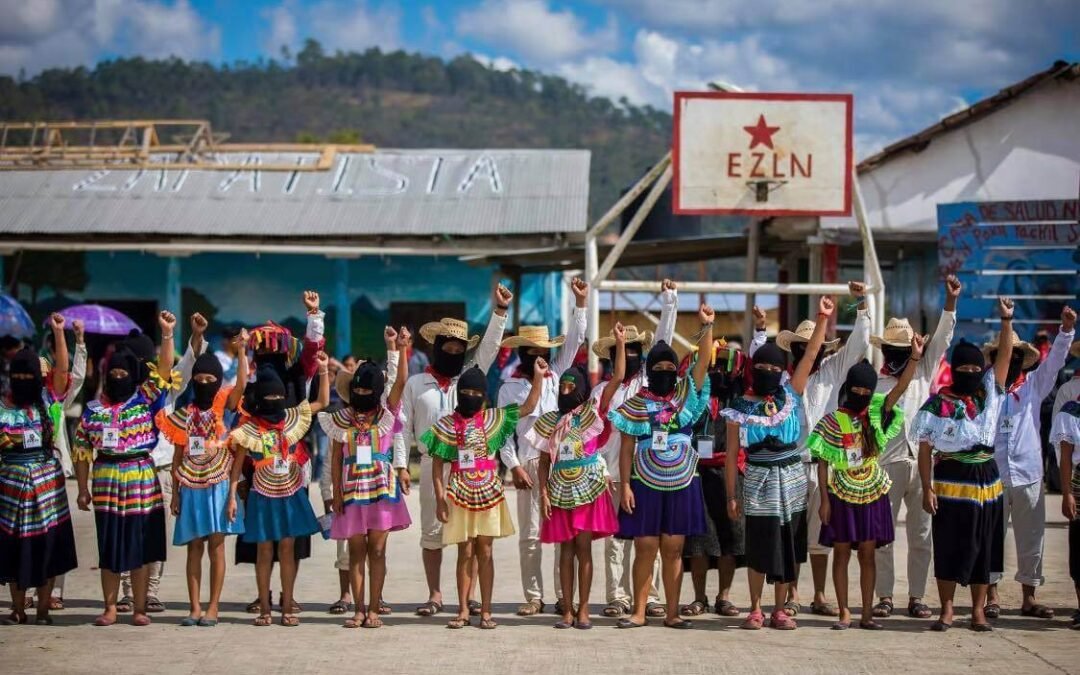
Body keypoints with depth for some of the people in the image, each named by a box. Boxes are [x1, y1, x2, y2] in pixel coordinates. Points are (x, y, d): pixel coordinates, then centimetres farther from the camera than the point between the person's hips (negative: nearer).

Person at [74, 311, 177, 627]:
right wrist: (83, 488, 4)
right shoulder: (93, 410, 6)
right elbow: (82, 451, 8)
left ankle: (140, 609, 9)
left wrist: (167, 333, -17)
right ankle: (110, 608, 13)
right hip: (106, 483, 1)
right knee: (109, 547, 5)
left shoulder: (145, 400, 3)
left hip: (142, 481, -1)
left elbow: (165, 370, -8)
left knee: (140, 546, 2)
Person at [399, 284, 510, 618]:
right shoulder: (416, 384, 7)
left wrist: (500, 310, -10)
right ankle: (435, 595, 11)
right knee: (431, 531, 4)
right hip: (432, 465, 0)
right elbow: (404, 427, 6)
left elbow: (489, 348, 1)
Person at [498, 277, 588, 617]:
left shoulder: (556, 376, 13)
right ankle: (533, 597, 8)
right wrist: (514, 466, -6)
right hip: (528, 465, -2)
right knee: (529, 534, 1)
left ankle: (565, 596, 3)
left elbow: (573, 342, 8)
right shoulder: (509, 388, 6)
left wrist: (580, 304, 0)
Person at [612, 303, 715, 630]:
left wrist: (707, 326, -20)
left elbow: (704, 361, -8)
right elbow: (626, 449, 0)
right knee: (645, 548, -1)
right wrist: (625, 485, -7)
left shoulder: (687, 395, 5)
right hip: (646, 485, -1)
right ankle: (639, 612, 7)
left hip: (682, 484, 2)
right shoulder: (637, 404, 1)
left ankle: (672, 612, 10)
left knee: (673, 549, 5)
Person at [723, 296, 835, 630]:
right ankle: (755, 609, 11)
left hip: (791, 480, 2)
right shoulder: (741, 408, 0)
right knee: (759, 547, -1)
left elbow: (810, 356, -2)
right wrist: (732, 495, -2)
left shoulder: (791, 395, 4)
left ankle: (780, 610, 13)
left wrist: (822, 319, -10)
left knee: (787, 546, 5)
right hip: (758, 481, -2)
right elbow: (732, 455, 1)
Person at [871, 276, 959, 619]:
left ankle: (917, 596, 10)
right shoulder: (873, 383, 6)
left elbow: (941, 340, 4)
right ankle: (884, 596, 6)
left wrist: (951, 301, -7)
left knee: (920, 536, 4)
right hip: (888, 466, -2)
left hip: (922, 463, 2)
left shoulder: (923, 374, 12)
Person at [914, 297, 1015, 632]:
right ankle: (946, 610, 8)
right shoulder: (938, 404, -3)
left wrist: (1007, 320, -9)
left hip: (986, 481, 4)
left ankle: (978, 610, 15)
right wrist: (927, 488, -9)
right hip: (950, 482, -4)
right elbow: (925, 449, -3)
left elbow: (1005, 355, 1)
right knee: (949, 548, 0)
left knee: (983, 547, 7)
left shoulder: (989, 394, 7)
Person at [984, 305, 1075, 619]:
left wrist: (1067, 329, -16)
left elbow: (1054, 361, -3)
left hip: (1028, 475, 2)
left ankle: (1029, 598, 14)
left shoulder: (1033, 386, 8)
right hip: (992, 476, -2)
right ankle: (992, 596, 12)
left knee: (1031, 538, 6)